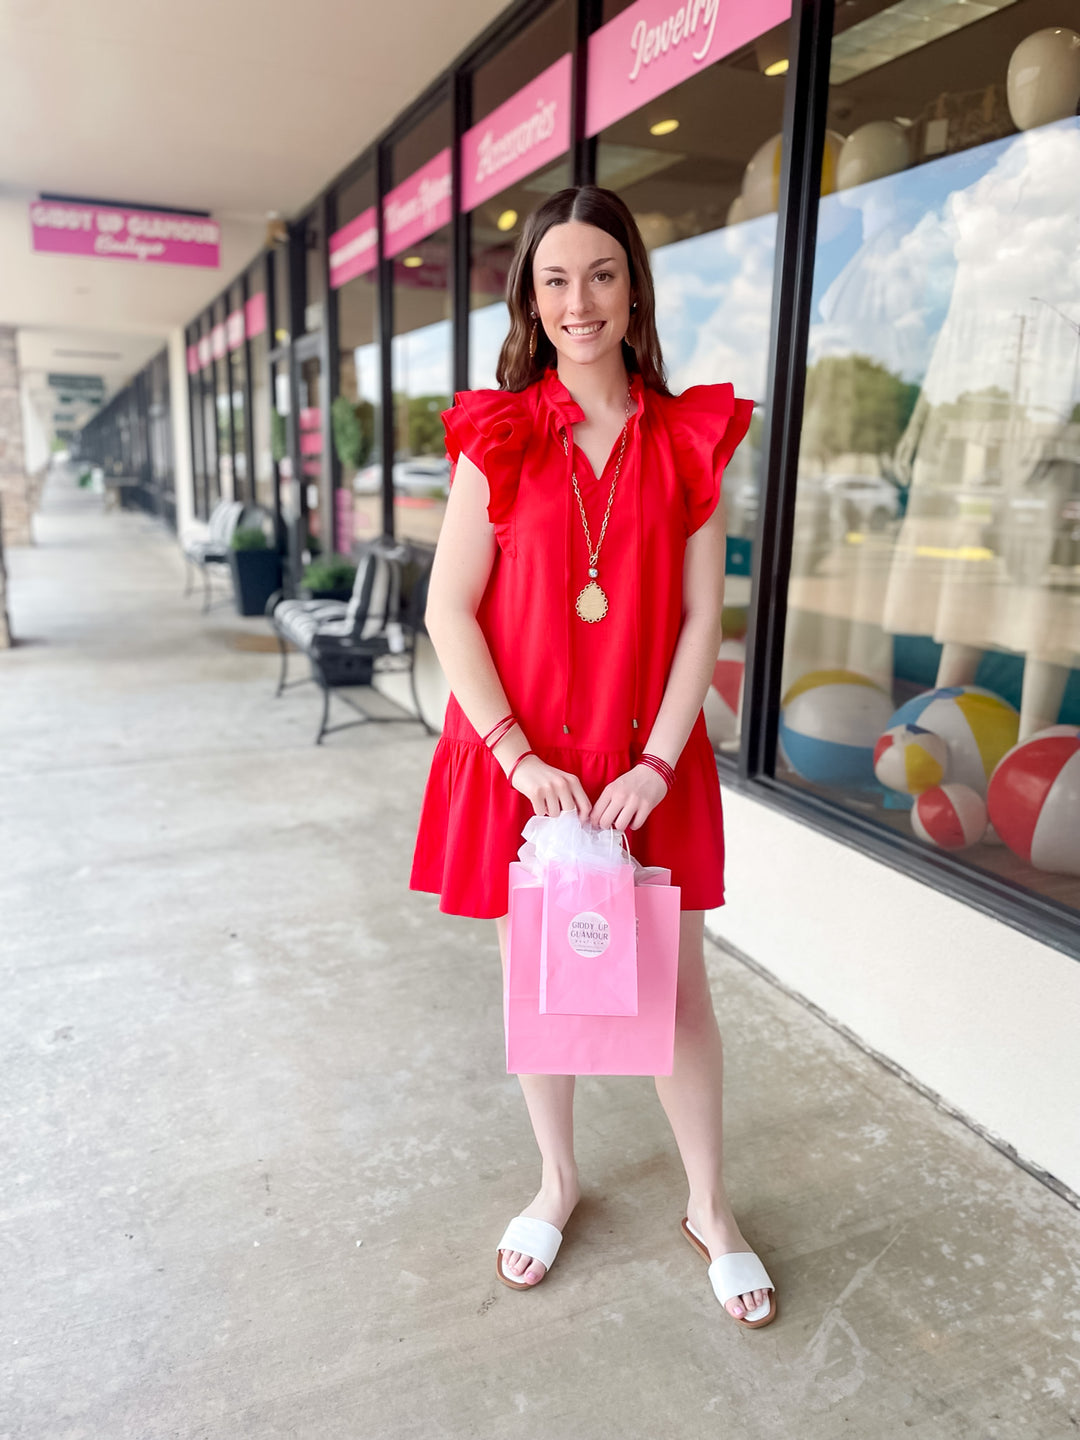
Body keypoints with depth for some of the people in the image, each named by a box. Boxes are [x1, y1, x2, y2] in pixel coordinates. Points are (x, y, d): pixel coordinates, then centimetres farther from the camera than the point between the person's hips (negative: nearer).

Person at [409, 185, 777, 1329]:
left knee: (675, 986, 9)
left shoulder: (690, 439, 2)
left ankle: (709, 1206, 33)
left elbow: (702, 619, -1)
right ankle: (557, 1181, 39)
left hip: (649, 760, 0)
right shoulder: (498, 438, 0)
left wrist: (655, 763, -11)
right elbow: (448, 611, -4)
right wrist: (519, 757, -13)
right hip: (517, 755, 0)